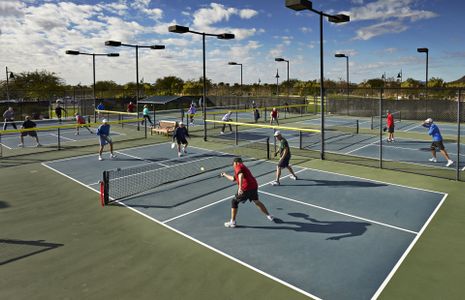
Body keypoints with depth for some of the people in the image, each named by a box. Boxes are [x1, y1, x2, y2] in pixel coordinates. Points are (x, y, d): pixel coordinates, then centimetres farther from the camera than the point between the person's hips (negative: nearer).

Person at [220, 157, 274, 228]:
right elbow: (233, 178, 38)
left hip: (246, 189, -8)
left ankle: (232, 222, 11)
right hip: (254, 186, 8)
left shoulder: (238, 166, 2)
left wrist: (240, 187, -28)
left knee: (234, 202, 9)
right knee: (256, 201, 30)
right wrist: (225, 175, 50)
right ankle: (269, 216, 40)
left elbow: (241, 175, -21)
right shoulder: (243, 167, 28)